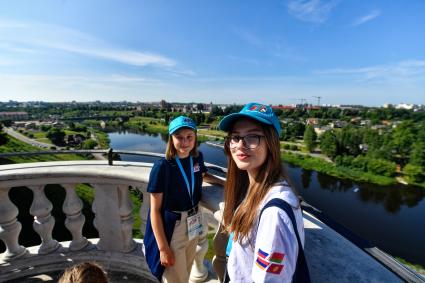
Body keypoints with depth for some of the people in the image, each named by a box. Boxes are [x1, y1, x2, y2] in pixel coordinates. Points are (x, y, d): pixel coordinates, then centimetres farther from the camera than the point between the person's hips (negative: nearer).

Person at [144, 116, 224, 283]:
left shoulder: (197, 158, -7)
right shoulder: (162, 167, -23)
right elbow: (155, 211, -17)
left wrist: (225, 182, 6)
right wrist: (163, 248, -16)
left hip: (193, 225, 5)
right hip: (171, 228, -5)